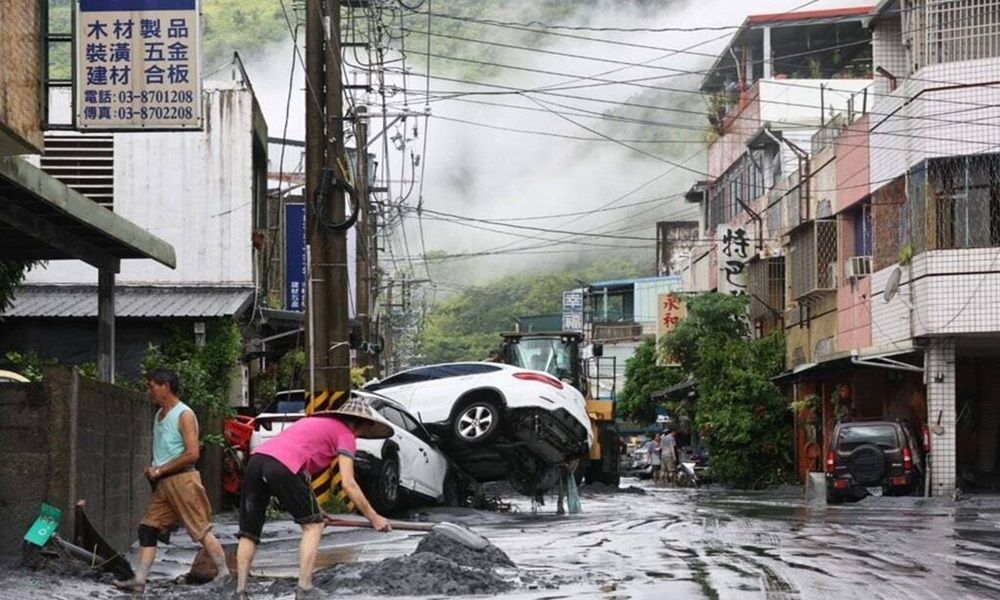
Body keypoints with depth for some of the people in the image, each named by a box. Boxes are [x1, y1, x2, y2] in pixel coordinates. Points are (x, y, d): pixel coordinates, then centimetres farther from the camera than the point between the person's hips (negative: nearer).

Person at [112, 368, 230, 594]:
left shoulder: (184, 415, -11)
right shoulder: (159, 415, 16)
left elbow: (192, 454, -18)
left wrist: (160, 470, -15)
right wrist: (153, 470, 6)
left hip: (182, 479, -9)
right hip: (163, 483, 9)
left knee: (201, 529, -3)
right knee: (148, 528, 0)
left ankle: (224, 573, 8)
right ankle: (139, 581, -2)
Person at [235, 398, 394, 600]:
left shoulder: (316, 422, 36)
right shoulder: (345, 434, 13)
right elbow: (348, 484, 3)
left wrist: (313, 510, 33)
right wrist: (374, 518, 10)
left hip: (255, 461, 7)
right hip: (281, 468, -7)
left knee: (249, 533, 14)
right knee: (313, 525, 10)